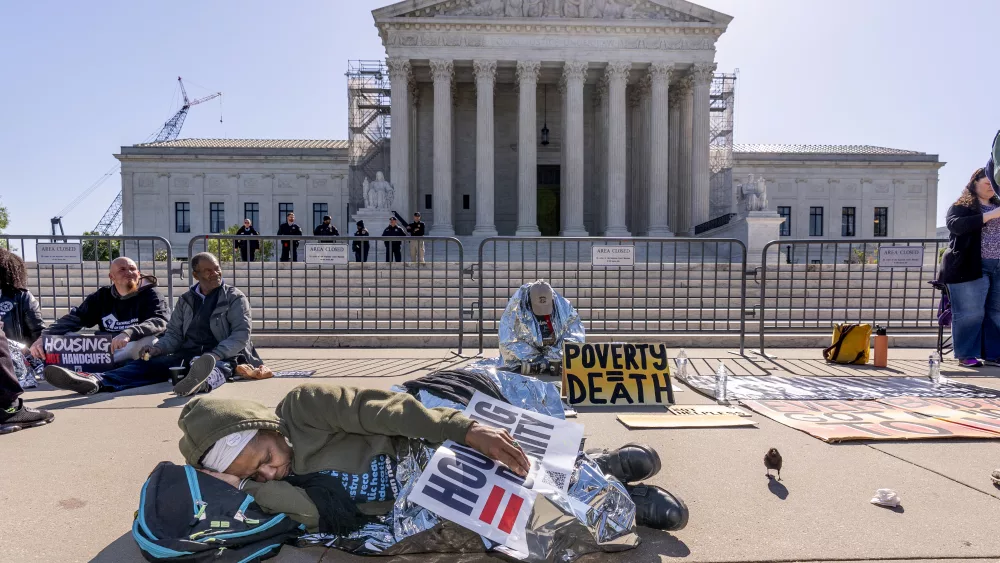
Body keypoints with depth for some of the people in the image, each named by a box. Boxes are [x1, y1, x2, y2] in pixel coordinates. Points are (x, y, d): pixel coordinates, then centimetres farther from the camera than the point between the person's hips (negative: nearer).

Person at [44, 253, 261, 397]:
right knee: (147, 364, -19)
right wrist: (158, 348, -6)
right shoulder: (186, 300, 20)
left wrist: (215, 354, -22)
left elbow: (241, 334, -6)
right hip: (186, 355, 6)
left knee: (218, 366, -40)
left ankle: (201, 381, -75)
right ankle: (94, 381, -43)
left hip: (223, 356, -5)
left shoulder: (235, 298, 5)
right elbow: (174, 334, 17)